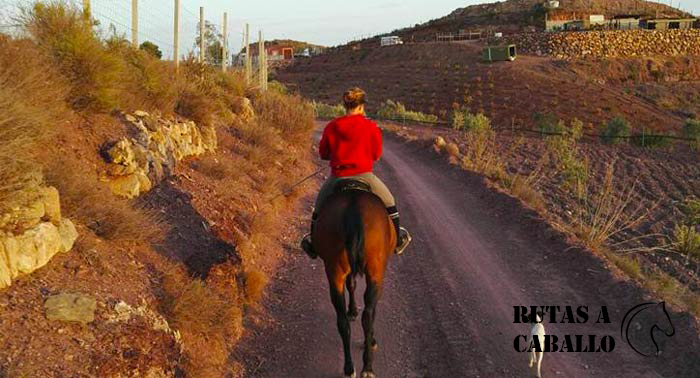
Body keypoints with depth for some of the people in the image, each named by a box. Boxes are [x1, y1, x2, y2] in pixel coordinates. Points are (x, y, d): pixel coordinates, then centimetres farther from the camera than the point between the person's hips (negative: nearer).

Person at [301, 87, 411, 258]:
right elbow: (376, 155, 2)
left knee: (319, 207, 24)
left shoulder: (331, 127, -2)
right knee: (389, 203, 21)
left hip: (337, 177, 1)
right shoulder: (371, 127, -6)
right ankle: (397, 241, 28)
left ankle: (313, 245, 32)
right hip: (363, 176, -1)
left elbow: (323, 154, 7)